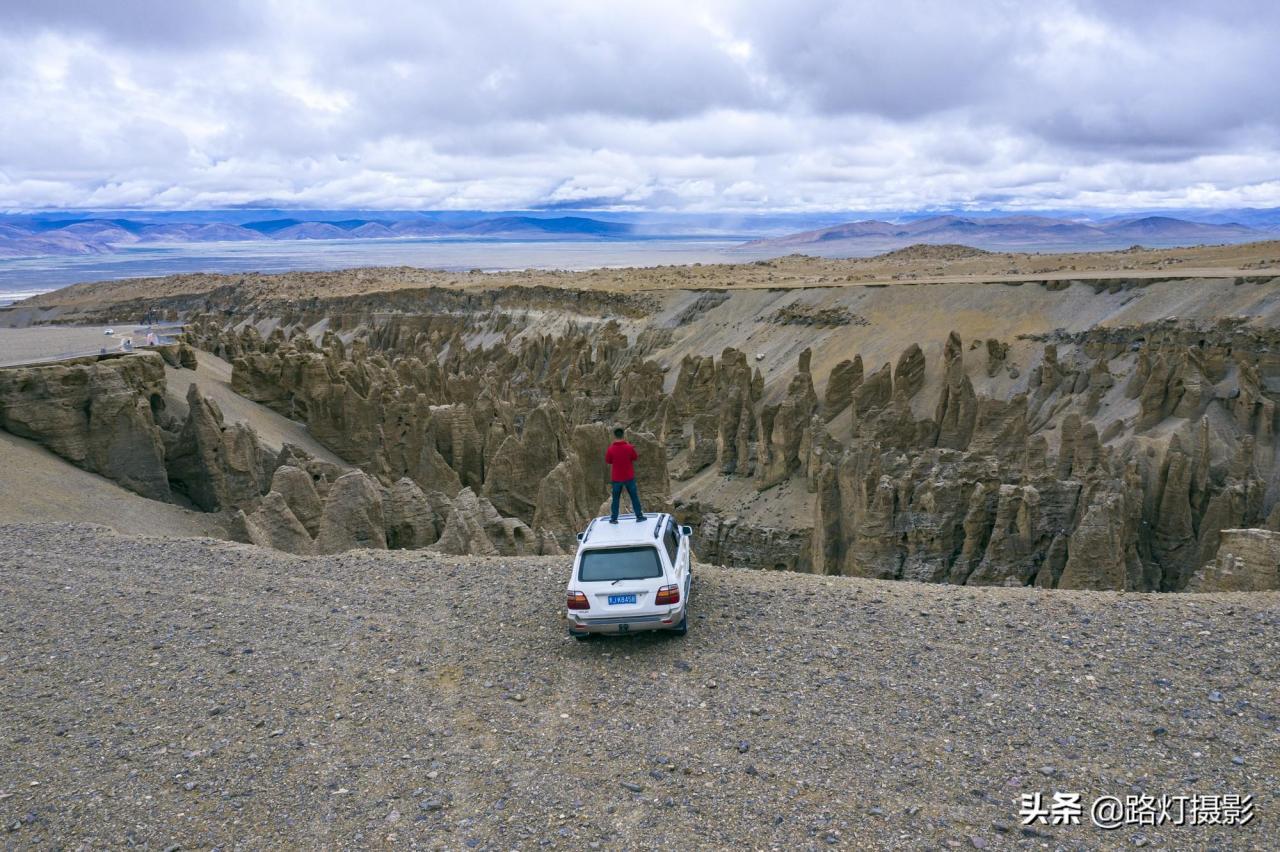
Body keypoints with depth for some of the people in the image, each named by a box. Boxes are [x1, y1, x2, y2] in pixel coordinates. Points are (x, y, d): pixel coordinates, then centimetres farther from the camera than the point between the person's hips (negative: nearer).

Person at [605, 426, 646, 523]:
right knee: (634, 497, 11)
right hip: (629, 477, 0)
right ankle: (639, 516, 16)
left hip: (616, 478, 0)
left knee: (615, 498, 11)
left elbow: (608, 462, 0)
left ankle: (613, 518, 12)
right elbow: (635, 458, 1)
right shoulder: (629, 447, -13)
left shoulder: (610, 449, -13)